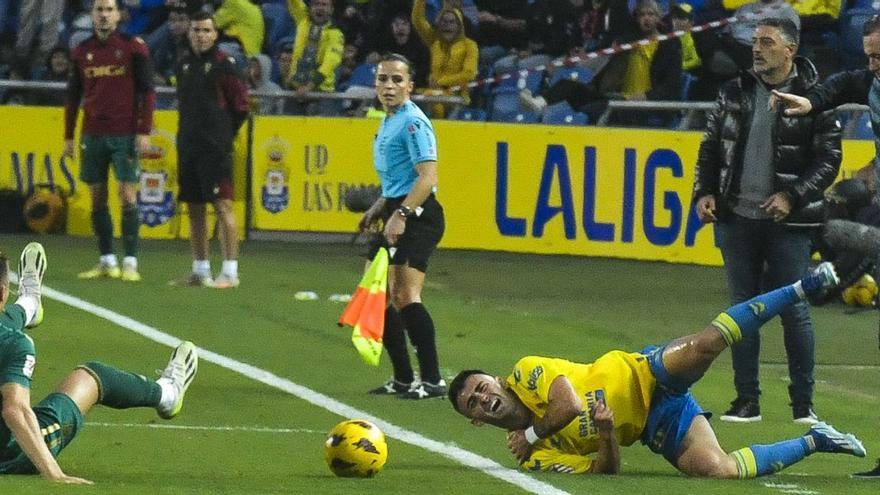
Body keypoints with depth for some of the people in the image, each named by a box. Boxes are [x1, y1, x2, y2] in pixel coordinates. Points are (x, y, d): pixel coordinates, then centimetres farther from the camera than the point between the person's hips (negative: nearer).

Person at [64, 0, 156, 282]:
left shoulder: (133, 47, -2)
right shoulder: (82, 52, 9)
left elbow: (147, 91, -2)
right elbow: (73, 96, 15)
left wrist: (144, 132, -9)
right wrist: (68, 136, 11)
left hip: (125, 134, -4)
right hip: (93, 135, 4)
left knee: (128, 195, -8)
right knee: (97, 197, 4)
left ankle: (130, 263, -8)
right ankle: (107, 262, 10)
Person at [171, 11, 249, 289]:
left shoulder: (224, 65, -7)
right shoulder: (184, 65, 13)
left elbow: (241, 106, -4)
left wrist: (223, 134, 1)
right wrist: (189, 132, 13)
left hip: (215, 149, -7)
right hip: (188, 148, 7)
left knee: (222, 204, -10)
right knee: (194, 208, 11)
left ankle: (230, 272, -11)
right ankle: (200, 271, 18)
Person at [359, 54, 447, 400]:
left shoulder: (412, 122, -13)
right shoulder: (388, 122, 17)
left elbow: (427, 176, -21)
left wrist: (401, 214, -27)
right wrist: (378, 208, 24)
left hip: (417, 215, -11)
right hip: (397, 215, 11)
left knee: (405, 295, -20)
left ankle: (432, 381, -21)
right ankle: (403, 380, 20)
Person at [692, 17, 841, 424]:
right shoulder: (734, 93, 9)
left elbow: (828, 159, -4)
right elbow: (711, 147, 16)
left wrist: (792, 196, -16)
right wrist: (704, 192, 1)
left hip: (788, 223, -4)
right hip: (737, 219, 4)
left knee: (794, 312, -2)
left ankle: (803, 403, 7)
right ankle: (746, 401, 12)